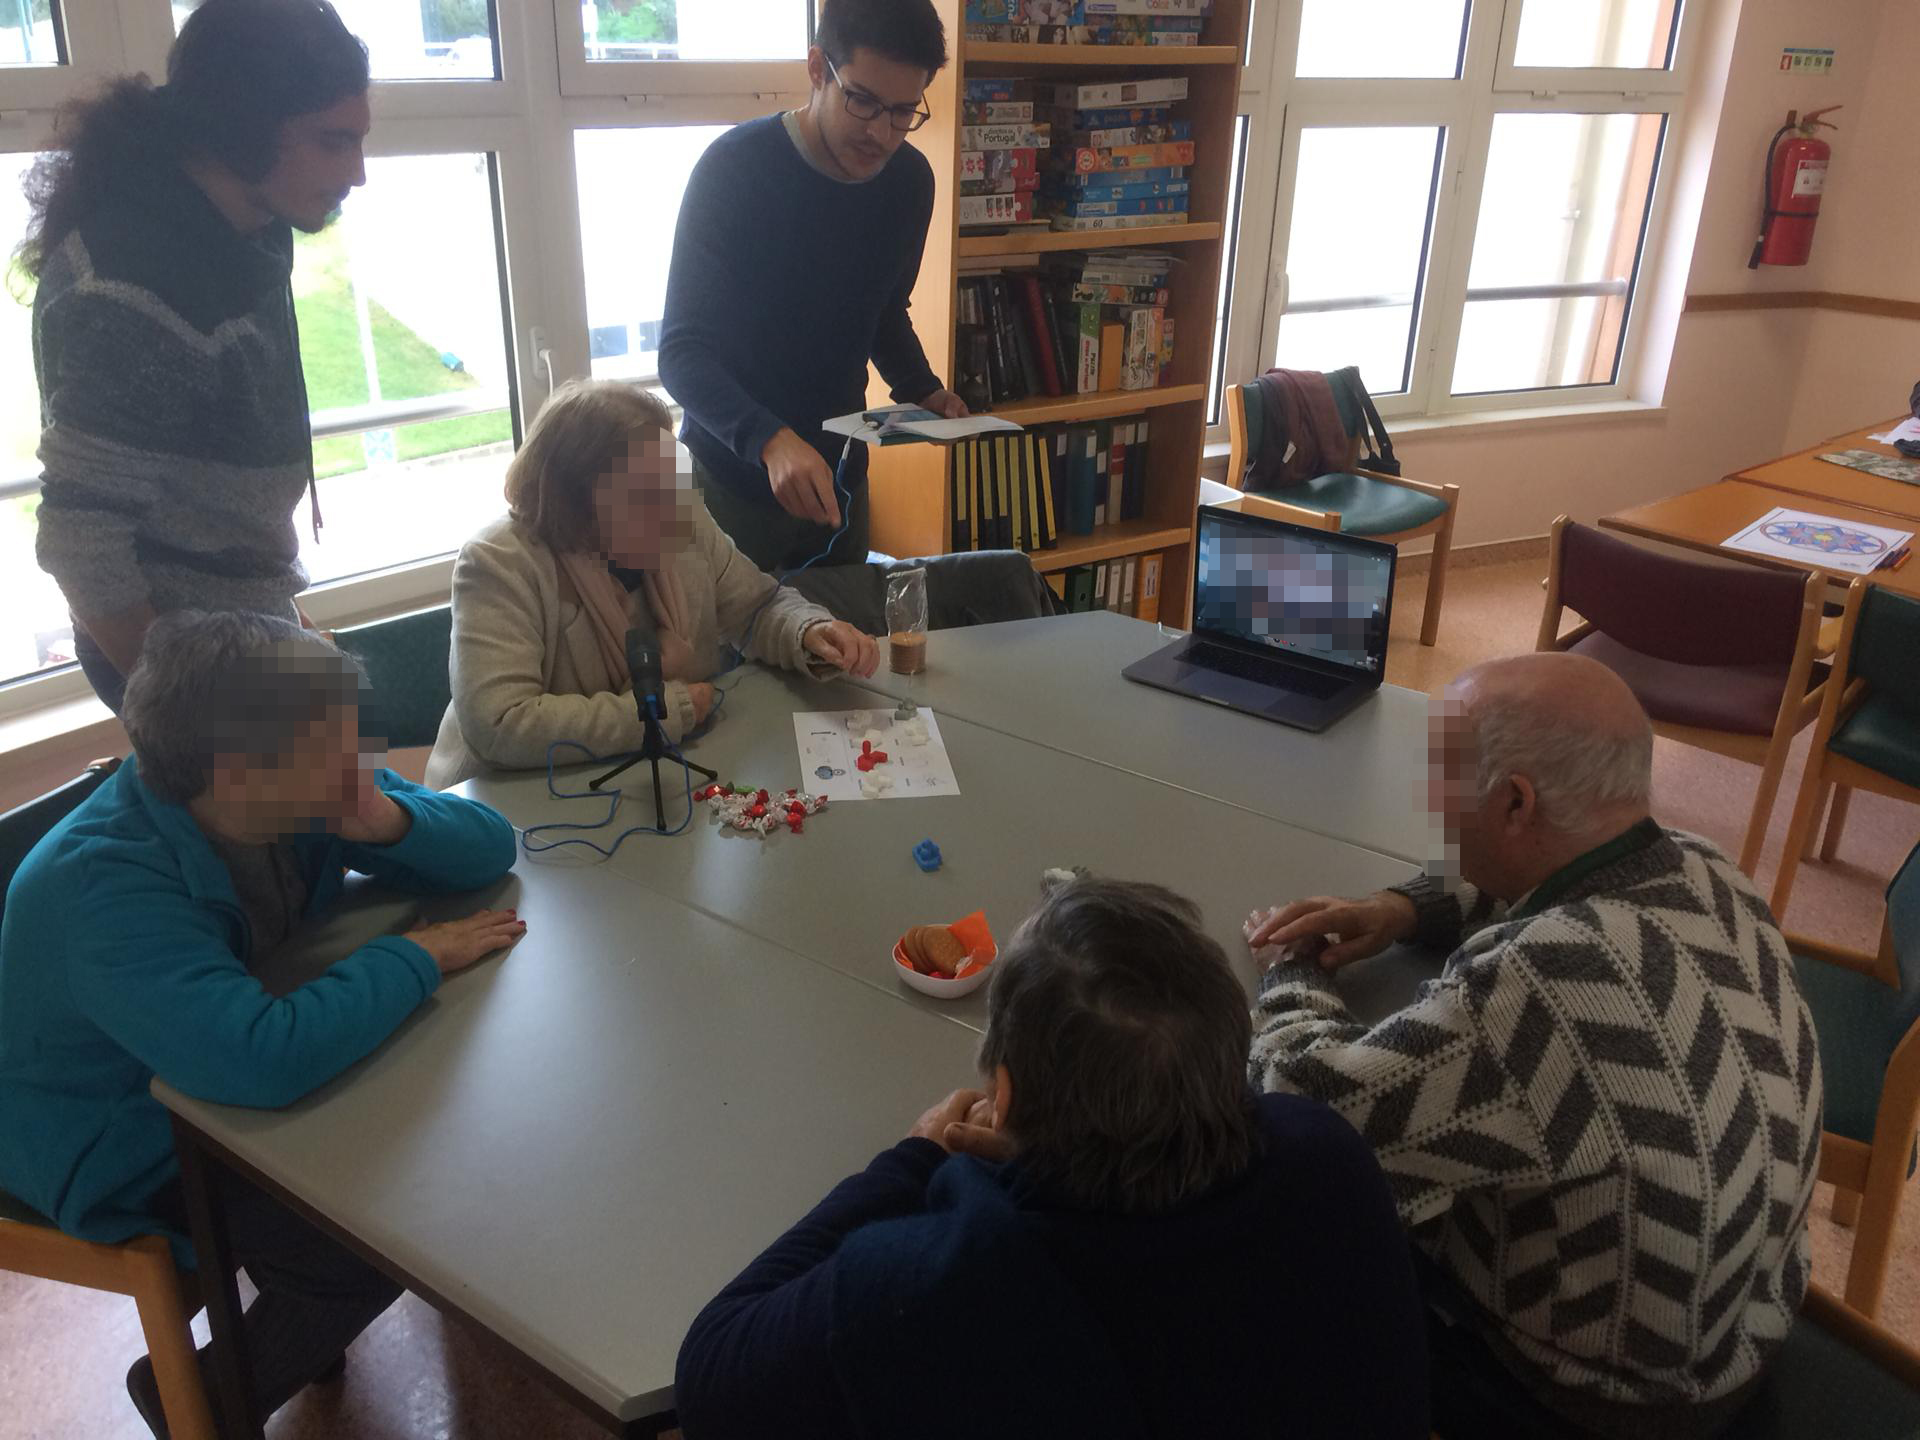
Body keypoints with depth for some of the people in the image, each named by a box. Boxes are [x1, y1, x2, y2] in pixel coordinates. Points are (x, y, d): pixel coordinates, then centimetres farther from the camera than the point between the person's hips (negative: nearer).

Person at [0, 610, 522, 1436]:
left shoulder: (297, 798, -14)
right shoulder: (103, 885, -35)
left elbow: (489, 849, -6)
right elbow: (266, 1059, -47)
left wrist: (386, 823, -27)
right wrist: (416, 957, -33)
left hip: (258, 1080, 7)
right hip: (130, 1152, -7)